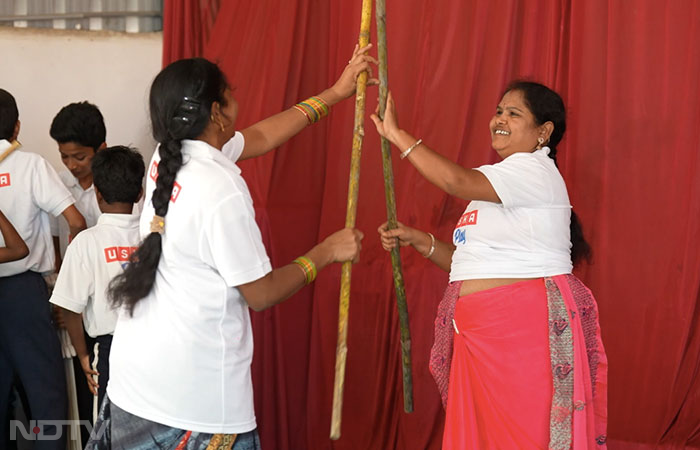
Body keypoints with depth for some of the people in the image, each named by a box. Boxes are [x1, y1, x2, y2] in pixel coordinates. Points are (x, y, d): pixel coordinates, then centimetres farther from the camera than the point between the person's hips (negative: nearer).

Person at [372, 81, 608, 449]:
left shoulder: (534, 170, -7)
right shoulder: (497, 182, 23)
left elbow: (457, 181, -23)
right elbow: (469, 263, 21)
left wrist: (397, 135, -14)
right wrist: (418, 240, 7)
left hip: (526, 327, -9)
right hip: (481, 333, 9)